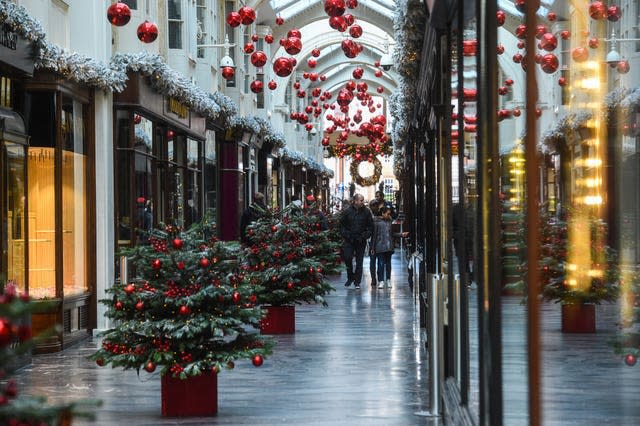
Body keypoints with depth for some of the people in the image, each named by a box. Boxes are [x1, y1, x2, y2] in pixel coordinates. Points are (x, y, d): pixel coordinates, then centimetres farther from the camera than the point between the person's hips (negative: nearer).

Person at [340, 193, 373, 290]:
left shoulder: (366, 212, 1)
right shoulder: (347, 211, 0)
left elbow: (370, 226, 6)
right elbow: (342, 224, 8)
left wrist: (365, 236, -6)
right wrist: (345, 235, -4)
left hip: (361, 241, 0)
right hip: (349, 240, 0)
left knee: (359, 262, 3)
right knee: (347, 258, -8)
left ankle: (357, 282, 9)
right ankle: (350, 277, 14)